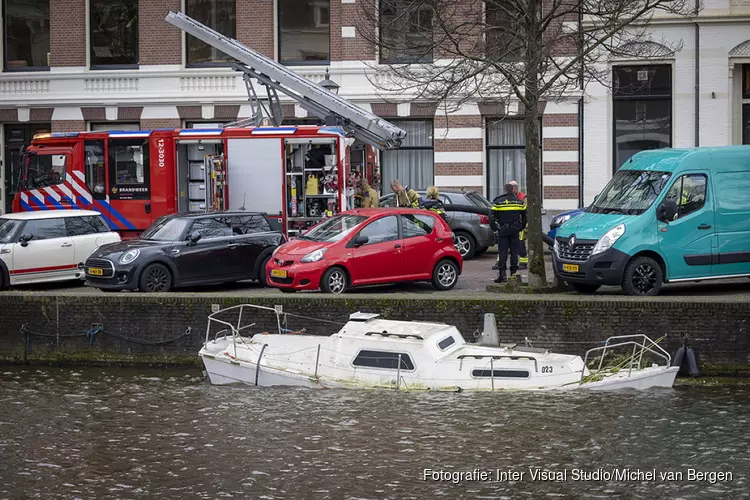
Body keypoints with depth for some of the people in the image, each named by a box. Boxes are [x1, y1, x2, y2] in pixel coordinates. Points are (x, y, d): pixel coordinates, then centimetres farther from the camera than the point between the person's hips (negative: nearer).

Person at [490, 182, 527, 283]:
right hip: (515, 230, 2)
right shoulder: (519, 202, 5)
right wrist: (521, 227, 19)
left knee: (502, 252, 0)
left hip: (503, 230, -2)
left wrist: (495, 228, 2)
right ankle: (513, 273, 6)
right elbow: (525, 217, 11)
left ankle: (502, 273, -6)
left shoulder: (498, 202, -3)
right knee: (514, 252, 7)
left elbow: (492, 218, -6)